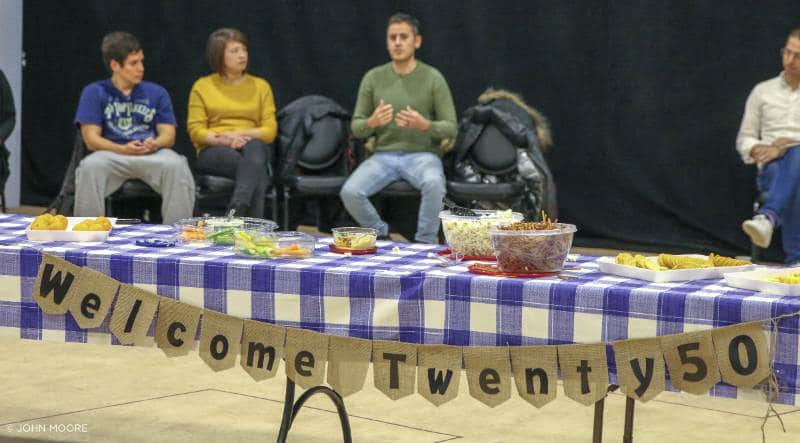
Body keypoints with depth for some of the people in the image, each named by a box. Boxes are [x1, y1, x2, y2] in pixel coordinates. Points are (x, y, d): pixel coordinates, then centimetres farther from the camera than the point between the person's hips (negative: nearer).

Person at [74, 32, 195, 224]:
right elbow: (91, 139, 0)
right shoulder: (94, 92, 8)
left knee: (177, 166, -32)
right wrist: (123, 149, -19)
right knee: (90, 167, -36)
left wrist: (155, 144, -16)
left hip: (152, 155, 2)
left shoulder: (157, 92, 16)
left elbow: (168, 134, 10)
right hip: (112, 154, -1)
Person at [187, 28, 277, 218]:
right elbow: (196, 131, 2)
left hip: (254, 147, 1)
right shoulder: (202, 87, 10)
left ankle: (235, 215, -52)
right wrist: (224, 140, -17)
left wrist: (239, 134, -11)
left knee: (254, 147, -40)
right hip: (213, 151, -1)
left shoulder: (261, 86, 14)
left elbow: (270, 131, 6)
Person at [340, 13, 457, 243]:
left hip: (422, 154, -3)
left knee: (434, 184, -37)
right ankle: (381, 235, 3)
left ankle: (425, 243, -17)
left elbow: (450, 129, -2)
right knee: (349, 192, -24)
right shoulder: (373, 78, 5)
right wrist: (372, 122, -17)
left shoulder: (433, 78, -2)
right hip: (383, 155, 3)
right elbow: (356, 128, 7)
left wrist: (425, 125, -23)